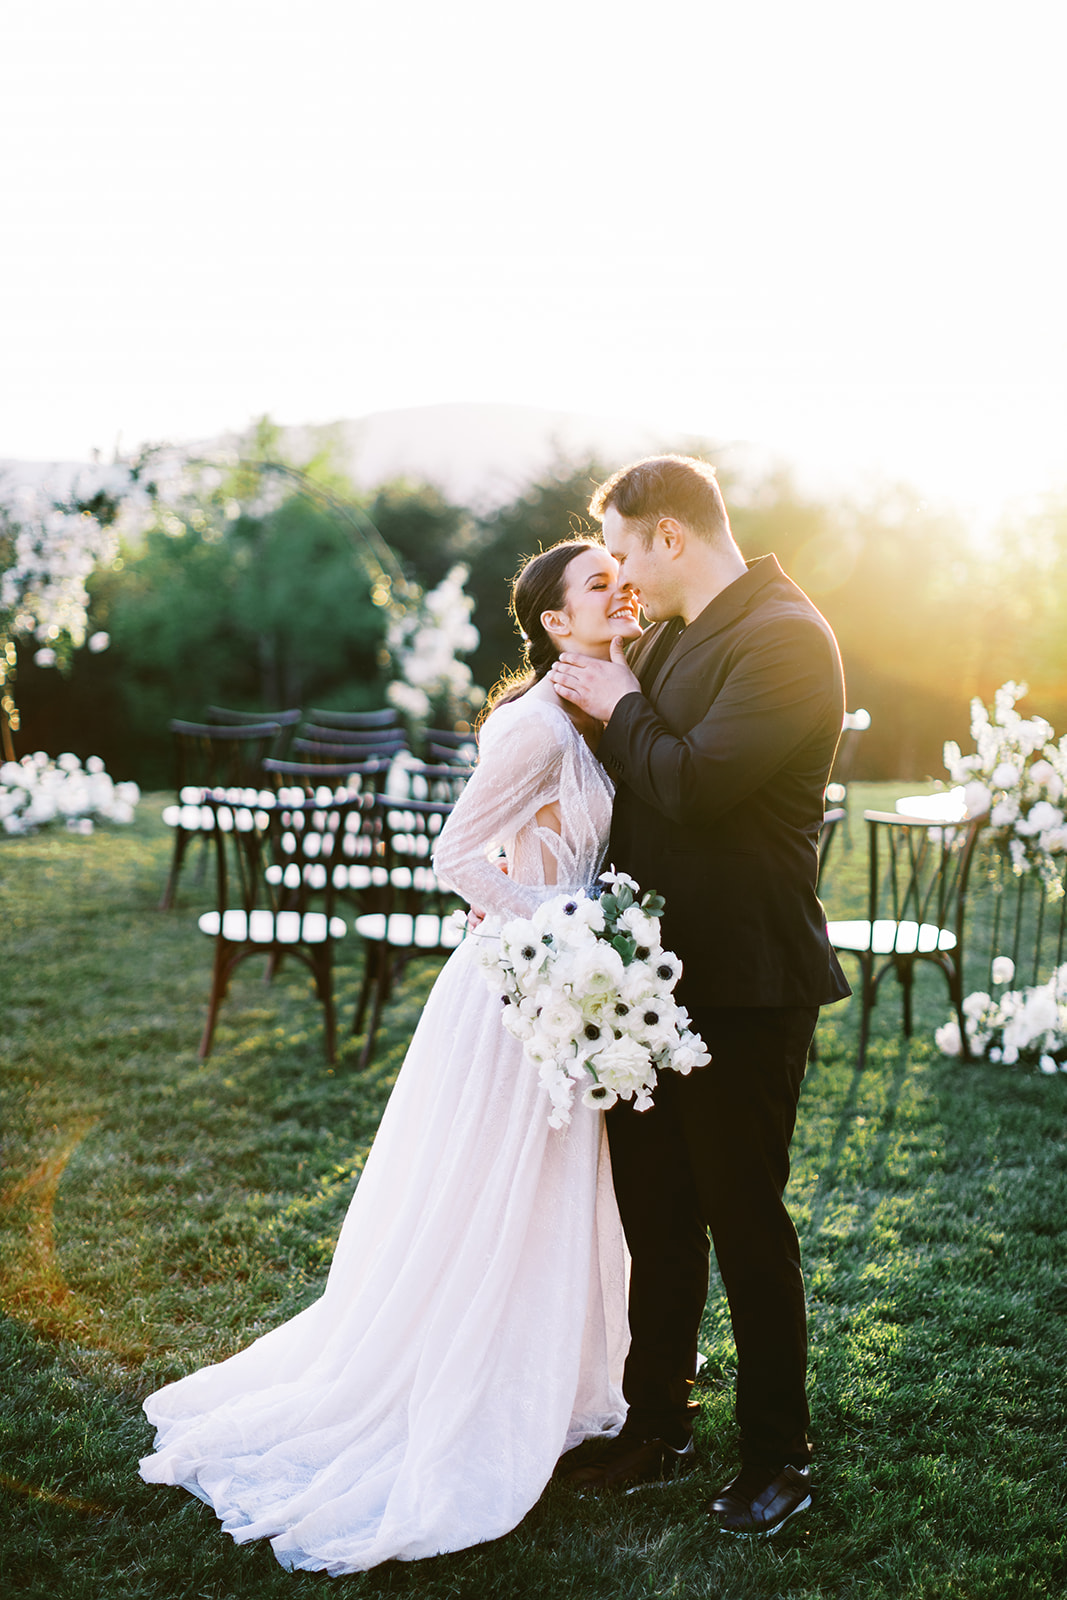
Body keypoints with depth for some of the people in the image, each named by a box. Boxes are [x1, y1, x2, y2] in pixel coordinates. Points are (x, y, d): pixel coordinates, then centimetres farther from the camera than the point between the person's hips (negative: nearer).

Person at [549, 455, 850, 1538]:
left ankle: (776, 1456, 21)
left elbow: (695, 784, -24)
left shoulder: (784, 637, -15)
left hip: (742, 985, -8)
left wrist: (620, 709, -10)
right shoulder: (667, 639, 13)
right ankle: (656, 1428, 31)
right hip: (654, 971, 9)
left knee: (744, 1216, 3)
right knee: (654, 1215, 16)